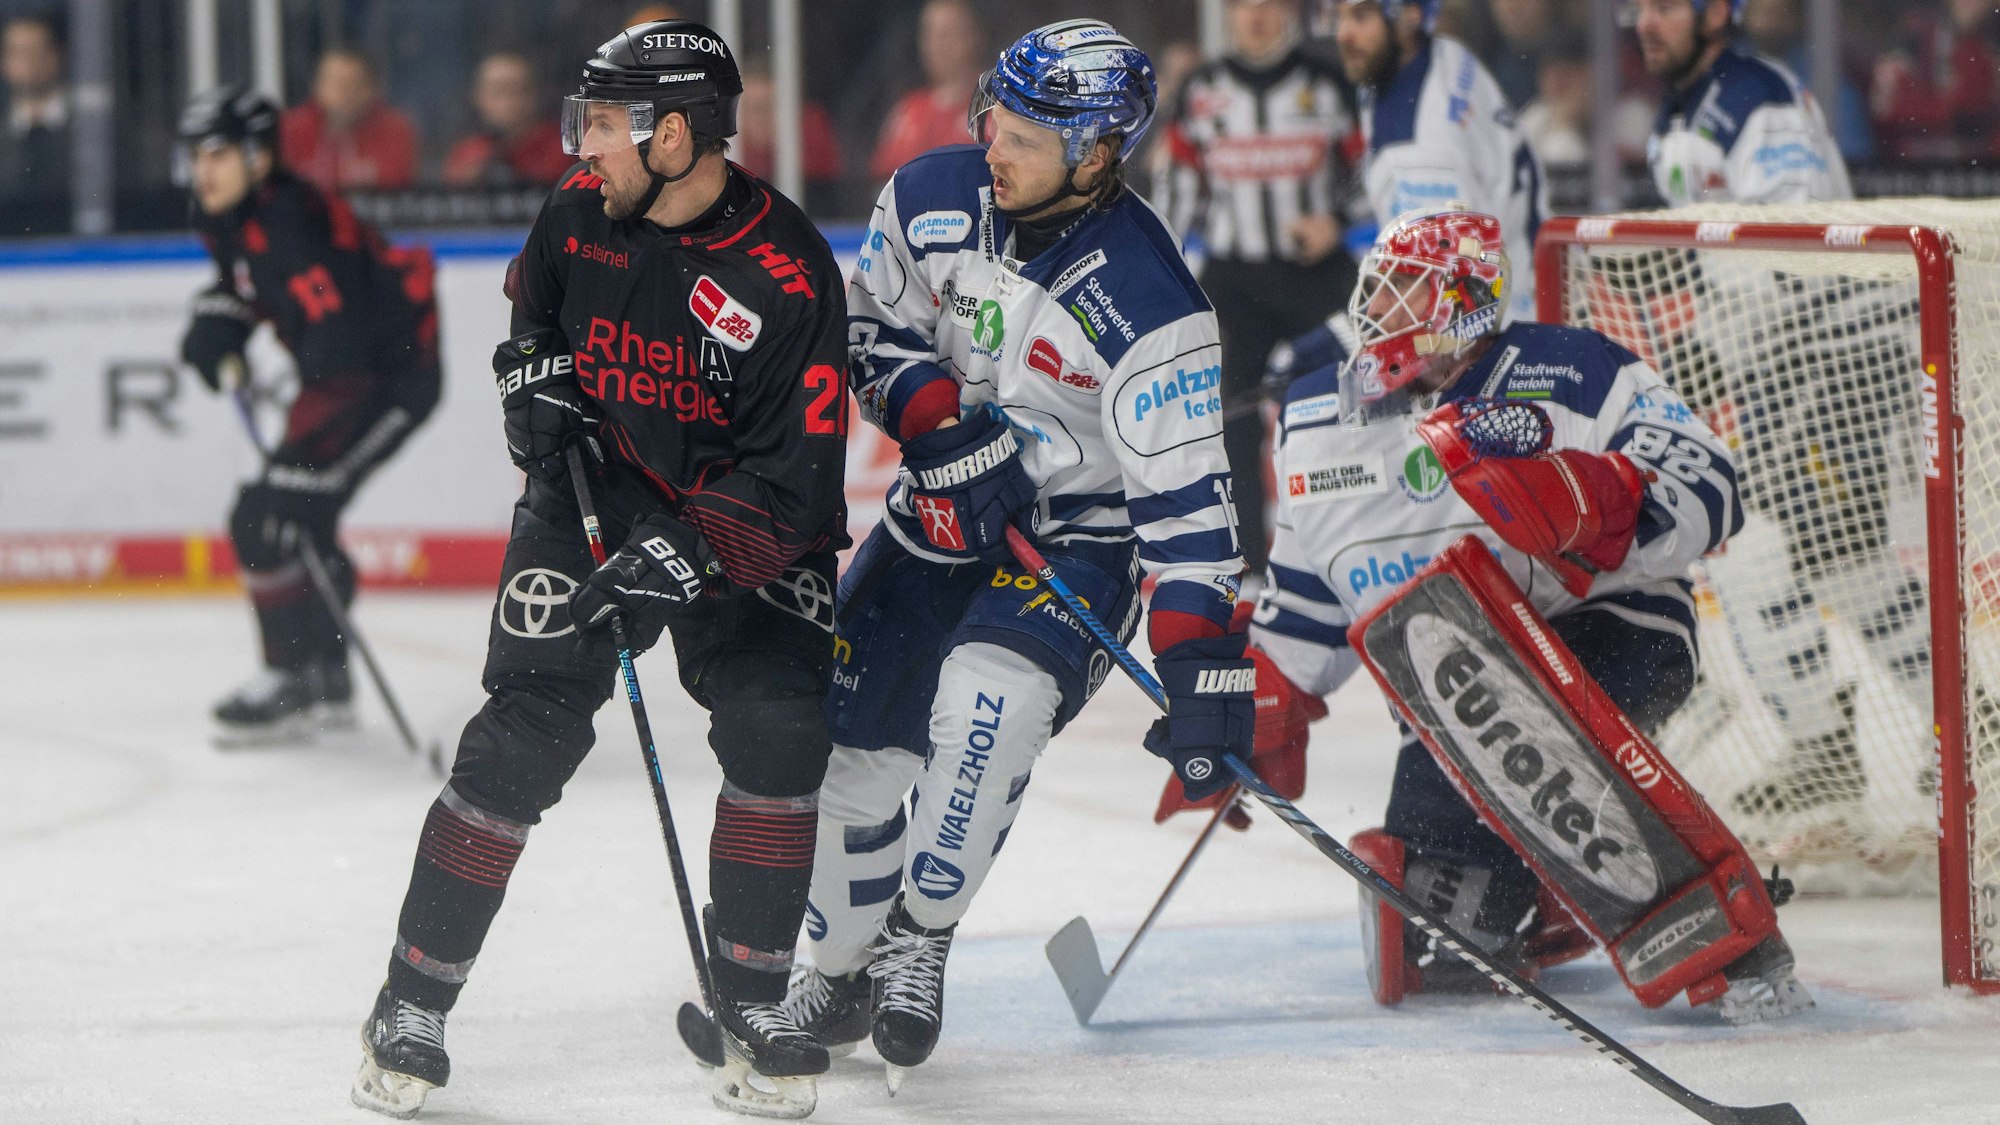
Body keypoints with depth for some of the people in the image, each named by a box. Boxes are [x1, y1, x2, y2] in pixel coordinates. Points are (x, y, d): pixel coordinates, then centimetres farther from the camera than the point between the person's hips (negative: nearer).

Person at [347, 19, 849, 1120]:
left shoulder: (788, 277, -22)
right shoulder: (582, 209, -6)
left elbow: (795, 483, -22)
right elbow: (529, 304, 19)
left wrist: (686, 560, -32)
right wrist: (532, 376, 0)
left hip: (740, 522, -2)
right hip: (591, 497, 2)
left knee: (779, 730, -19)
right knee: (527, 731, -12)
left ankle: (749, 1001, 0)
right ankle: (413, 1003, -5)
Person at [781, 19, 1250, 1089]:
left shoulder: (1145, 303, -25)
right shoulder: (931, 196, -10)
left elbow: (1186, 496, -23)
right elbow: (871, 325, 4)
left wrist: (1202, 664, -28)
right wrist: (936, 415, -17)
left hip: (1080, 533, -5)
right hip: (941, 510, 5)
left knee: (990, 692, -30)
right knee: (848, 741, 3)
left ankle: (922, 941, -11)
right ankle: (844, 968, 26)